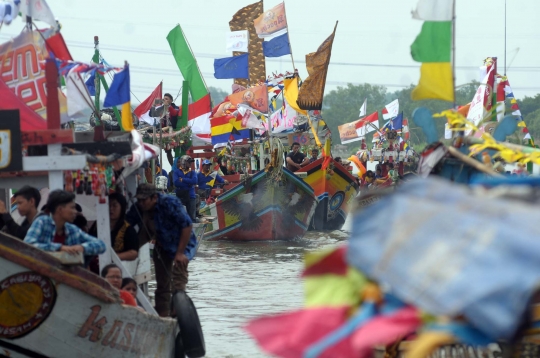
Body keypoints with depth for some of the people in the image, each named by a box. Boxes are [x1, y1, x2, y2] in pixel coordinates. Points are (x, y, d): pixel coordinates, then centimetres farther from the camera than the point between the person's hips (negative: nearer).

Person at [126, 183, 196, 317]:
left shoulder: (169, 203, -29)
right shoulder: (137, 209, -12)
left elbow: (187, 226, -29)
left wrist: (180, 253, -29)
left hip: (181, 244, -7)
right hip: (162, 246, 7)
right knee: (162, 283, 12)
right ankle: (162, 316, 20)